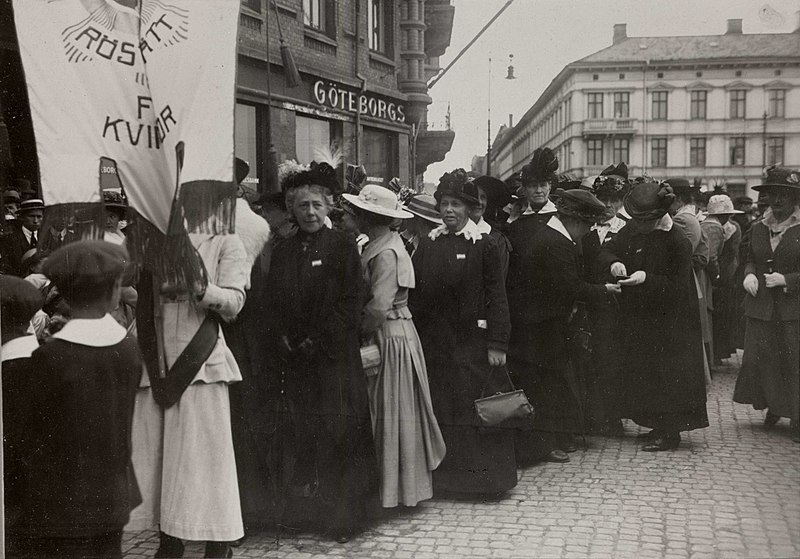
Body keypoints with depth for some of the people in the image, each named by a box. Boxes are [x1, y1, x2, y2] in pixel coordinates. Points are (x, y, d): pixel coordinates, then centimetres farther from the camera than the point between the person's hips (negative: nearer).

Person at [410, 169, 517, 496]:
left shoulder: (483, 246, -5)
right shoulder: (428, 245, 7)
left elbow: (496, 297, -7)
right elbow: (416, 295, 8)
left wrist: (497, 343, -12)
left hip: (471, 341, -4)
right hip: (433, 341, 4)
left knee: (474, 407, -1)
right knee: (439, 408, 8)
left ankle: (480, 475, 11)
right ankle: (443, 473, 19)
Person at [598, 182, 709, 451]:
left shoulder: (677, 242, -18)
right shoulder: (633, 229, 0)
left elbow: (678, 287, -18)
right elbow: (607, 250, 8)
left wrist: (647, 278, -29)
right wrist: (613, 262, -14)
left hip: (668, 323, -7)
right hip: (637, 317, 7)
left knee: (666, 375, -2)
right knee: (641, 374, 12)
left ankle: (669, 432, 10)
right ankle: (658, 426, 26)